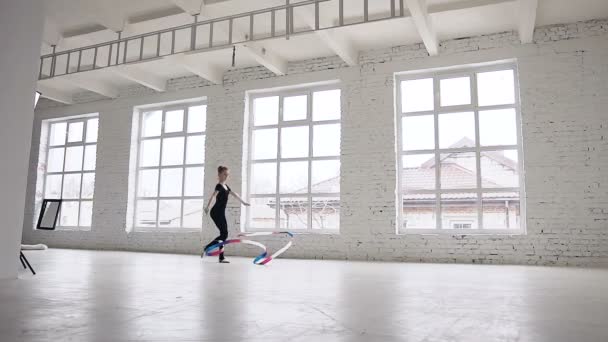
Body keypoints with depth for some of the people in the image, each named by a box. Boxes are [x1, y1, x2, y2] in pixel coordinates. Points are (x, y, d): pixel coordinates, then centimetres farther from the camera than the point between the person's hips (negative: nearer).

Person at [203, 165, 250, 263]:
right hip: (216, 212, -9)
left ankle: (221, 257, 8)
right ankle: (207, 248, -4)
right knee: (224, 234, -12)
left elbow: (235, 194, 27)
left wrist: (243, 202, 37)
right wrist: (207, 206, -44)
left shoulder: (226, 186, 15)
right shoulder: (219, 186, -12)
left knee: (224, 234, 6)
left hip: (221, 212, 9)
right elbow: (213, 195, -29)